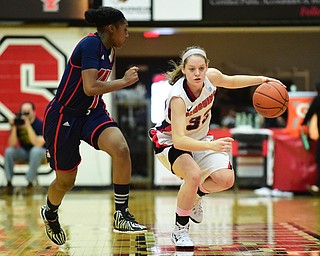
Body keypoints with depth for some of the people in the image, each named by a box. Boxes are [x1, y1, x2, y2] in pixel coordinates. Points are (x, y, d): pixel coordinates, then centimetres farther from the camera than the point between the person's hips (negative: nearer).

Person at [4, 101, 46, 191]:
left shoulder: (40, 124, -18)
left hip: (40, 152, -4)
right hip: (23, 152, 4)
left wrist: (28, 126, -35)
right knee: (8, 151, -22)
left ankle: (30, 182, -30)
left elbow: (38, 144, -32)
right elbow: (12, 144, -15)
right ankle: (9, 182, -17)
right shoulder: (18, 123, -9)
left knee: (36, 150, -37)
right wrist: (14, 127, -28)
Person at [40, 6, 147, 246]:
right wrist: (125, 81, -20)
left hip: (92, 112, 7)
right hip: (64, 116, -7)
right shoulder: (91, 44, -20)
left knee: (121, 149, -23)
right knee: (66, 181, 7)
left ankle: (122, 215, -13)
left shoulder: (110, 50, 7)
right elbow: (90, 87, -31)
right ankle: (50, 213, 41)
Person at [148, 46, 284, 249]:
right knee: (194, 174, -34)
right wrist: (211, 146, -57)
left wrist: (262, 79, 0)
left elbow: (230, 81, 8)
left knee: (226, 179, -11)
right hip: (170, 142, -6)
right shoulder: (178, 97, -36)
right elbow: (179, 140, -44)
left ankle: (195, 196, 22)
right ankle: (180, 230, -13)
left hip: (199, 138, 6)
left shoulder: (212, 76, -19)